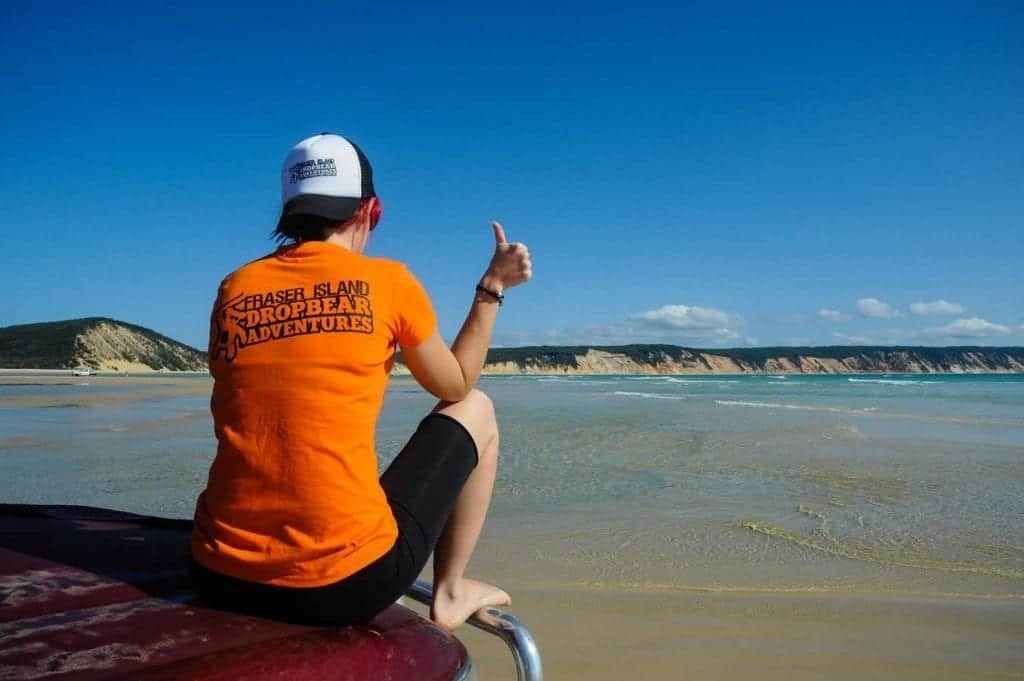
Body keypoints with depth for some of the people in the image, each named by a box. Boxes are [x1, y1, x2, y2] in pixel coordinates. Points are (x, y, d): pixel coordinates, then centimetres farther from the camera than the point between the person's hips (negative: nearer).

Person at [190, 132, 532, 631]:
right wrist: (493, 287, 22)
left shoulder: (233, 290, 6)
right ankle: (449, 594, 23)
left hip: (222, 579, 5)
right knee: (475, 410, 17)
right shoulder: (387, 281, -3)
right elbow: (456, 386, 12)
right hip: (348, 582, -4)